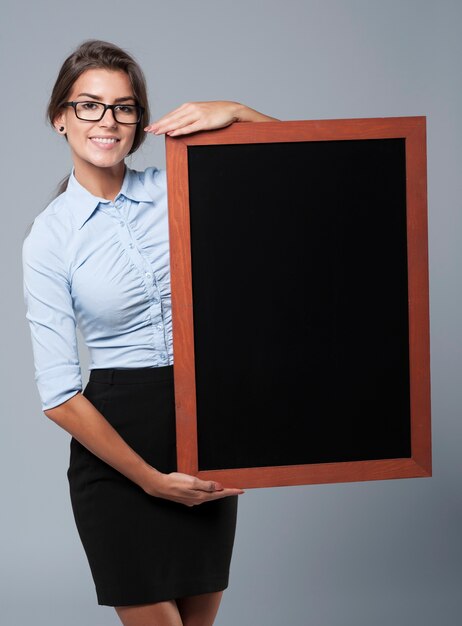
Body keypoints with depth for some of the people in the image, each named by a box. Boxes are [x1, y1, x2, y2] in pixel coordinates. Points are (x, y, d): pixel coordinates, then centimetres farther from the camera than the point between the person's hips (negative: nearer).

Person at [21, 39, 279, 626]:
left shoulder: (175, 188, 1)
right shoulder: (49, 237, -6)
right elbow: (59, 394, -9)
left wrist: (236, 112, -14)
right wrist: (151, 479, -12)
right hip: (114, 434, -3)